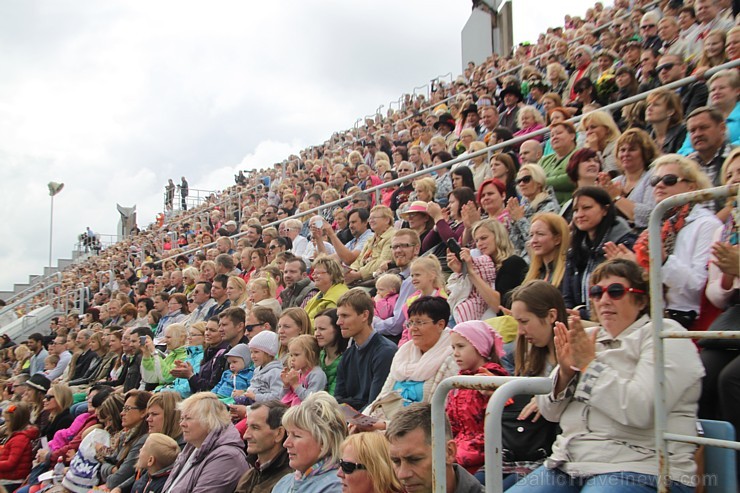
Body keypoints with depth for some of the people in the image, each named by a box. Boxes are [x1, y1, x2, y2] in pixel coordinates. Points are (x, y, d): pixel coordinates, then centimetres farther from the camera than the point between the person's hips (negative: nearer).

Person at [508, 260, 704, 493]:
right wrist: (565, 371, -5)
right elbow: (551, 412, 12)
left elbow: (641, 409, -19)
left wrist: (590, 364, -13)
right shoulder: (588, 338, 16)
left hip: (639, 469, -6)